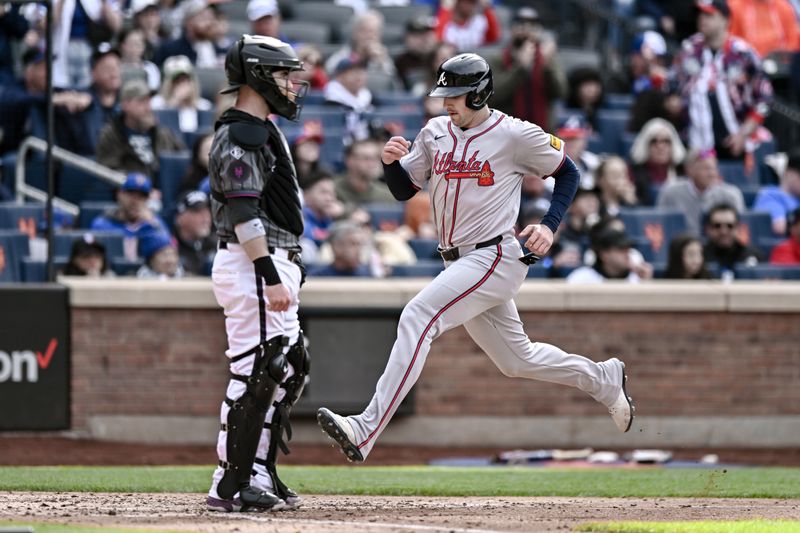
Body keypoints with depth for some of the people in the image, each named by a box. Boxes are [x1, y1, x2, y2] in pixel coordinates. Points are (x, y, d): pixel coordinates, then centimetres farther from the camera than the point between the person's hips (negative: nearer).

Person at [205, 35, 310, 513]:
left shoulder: (265, 132, 20)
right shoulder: (240, 137, -13)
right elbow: (243, 213, -21)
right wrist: (271, 277, -26)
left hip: (276, 265, 11)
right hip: (252, 264, -11)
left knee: (289, 370, 12)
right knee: (255, 374, -11)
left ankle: (259, 475, 16)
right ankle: (229, 487, -10)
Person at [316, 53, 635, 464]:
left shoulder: (515, 135, -7)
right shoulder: (435, 133, 10)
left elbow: (568, 173, 4)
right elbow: (403, 190, 13)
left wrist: (549, 226, -9)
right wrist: (391, 161, -9)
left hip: (495, 258, -8)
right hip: (459, 263, 8)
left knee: (418, 318, -24)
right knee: (516, 359, 17)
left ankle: (366, 431, -31)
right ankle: (603, 380, 41)